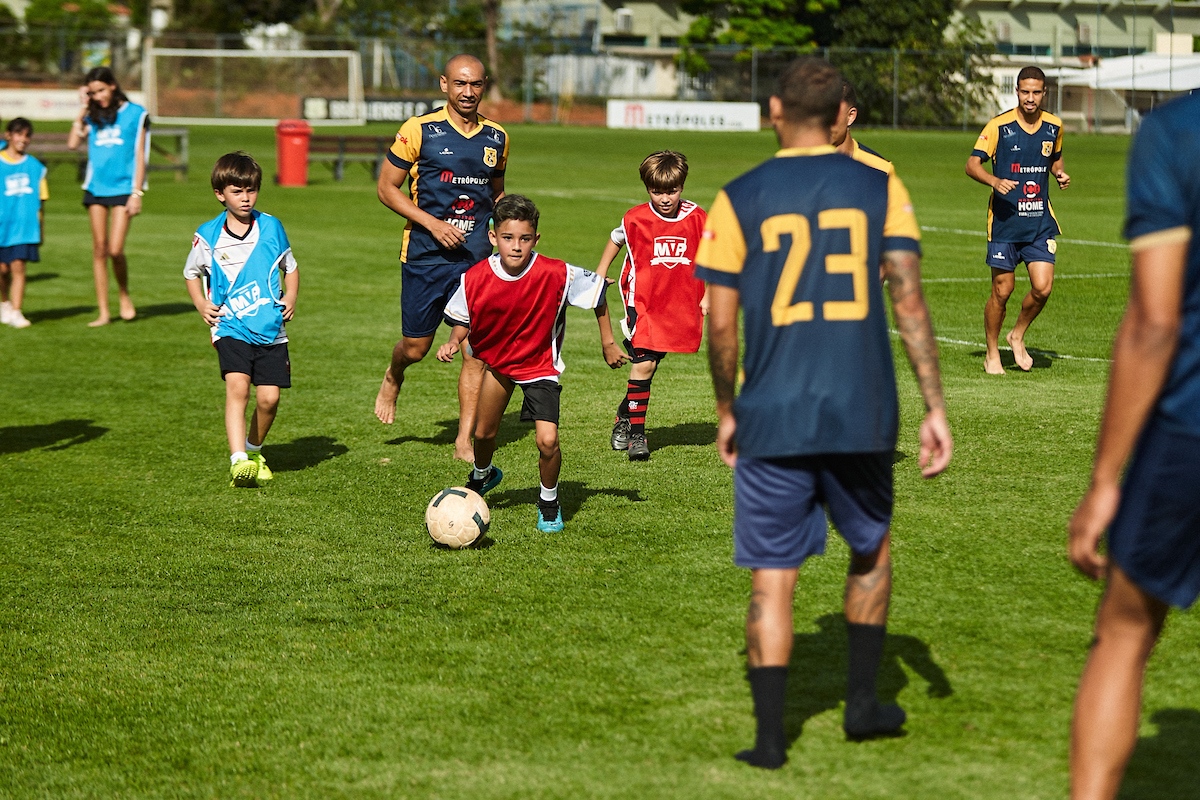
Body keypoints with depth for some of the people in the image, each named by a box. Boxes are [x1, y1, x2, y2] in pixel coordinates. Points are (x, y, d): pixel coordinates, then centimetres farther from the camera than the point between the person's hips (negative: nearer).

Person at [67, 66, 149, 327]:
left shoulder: (135, 114, 0)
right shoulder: (93, 117, 11)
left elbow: (140, 155, -1)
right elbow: (73, 142, -2)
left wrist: (137, 193, -6)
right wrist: (83, 109, 0)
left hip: (123, 188, -4)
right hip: (95, 188, 4)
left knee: (115, 249, -13)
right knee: (99, 249, 3)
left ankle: (124, 294, 15)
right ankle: (103, 312, 8)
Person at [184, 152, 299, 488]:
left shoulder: (271, 227, 4)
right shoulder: (208, 236, 1)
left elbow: (290, 266, 19)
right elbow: (191, 273, 18)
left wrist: (291, 297, 3)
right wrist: (202, 305, 3)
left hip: (271, 329, 2)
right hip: (231, 328, -2)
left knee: (269, 397, -4)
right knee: (237, 386, -22)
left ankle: (254, 450, 24)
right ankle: (239, 461, -29)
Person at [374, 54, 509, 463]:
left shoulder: (496, 138, 7)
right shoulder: (419, 130, -6)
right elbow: (387, 187, -3)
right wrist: (433, 223, -14)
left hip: (477, 259, 3)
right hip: (426, 256, -3)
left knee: (476, 351, -4)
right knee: (416, 347, 5)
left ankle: (465, 441, 3)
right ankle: (393, 379, 41)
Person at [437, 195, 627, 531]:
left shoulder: (556, 274, -29)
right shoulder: (474, 279, -23)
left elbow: (597, 289, -11)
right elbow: (462, 319, -3)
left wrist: (608, 343, -4)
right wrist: (454, 342, -24)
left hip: (540, 365, -3)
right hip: (496, 360, 3)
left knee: (547, 440, -19)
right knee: (484, 433, 19)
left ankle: (549, 502, 11)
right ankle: (481, 476, 56)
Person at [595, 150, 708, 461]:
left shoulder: (697, 218, -4)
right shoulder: (635, 219, -7)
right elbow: (615, 240, 15)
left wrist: (708, 296, 6)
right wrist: (599, 274, 15)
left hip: (680, 304, 2)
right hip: (642, 302, -2)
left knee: (647, 363, 10)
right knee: (643, 363, -13)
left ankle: (625, 414, 32)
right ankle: (636, 434, -4)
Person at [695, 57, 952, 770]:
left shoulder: (739, 200, 0)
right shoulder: (880, 189, 2)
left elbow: (721, 323, 0)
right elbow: (909, 300, -5)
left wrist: (727, 412, 14)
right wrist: (936, 408, -3)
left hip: (772, 418, -1)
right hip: (862, 415, 1)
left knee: (772, 580, 5)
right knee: (872, 549, 24)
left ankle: (771, 738, 2)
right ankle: (863, 702, 27)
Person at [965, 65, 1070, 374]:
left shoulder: (1054, 127, 6)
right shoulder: (999, 126, -7)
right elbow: (972, 164, -8)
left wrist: (1060, 174, 1)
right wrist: (995, 182, -27)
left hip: (1040, 220, 3)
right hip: (1004, 219, -3)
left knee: (1043, 287, -8)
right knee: (1002, 290, 1)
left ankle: (1018, 336, 19)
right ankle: (992, 354, 19)